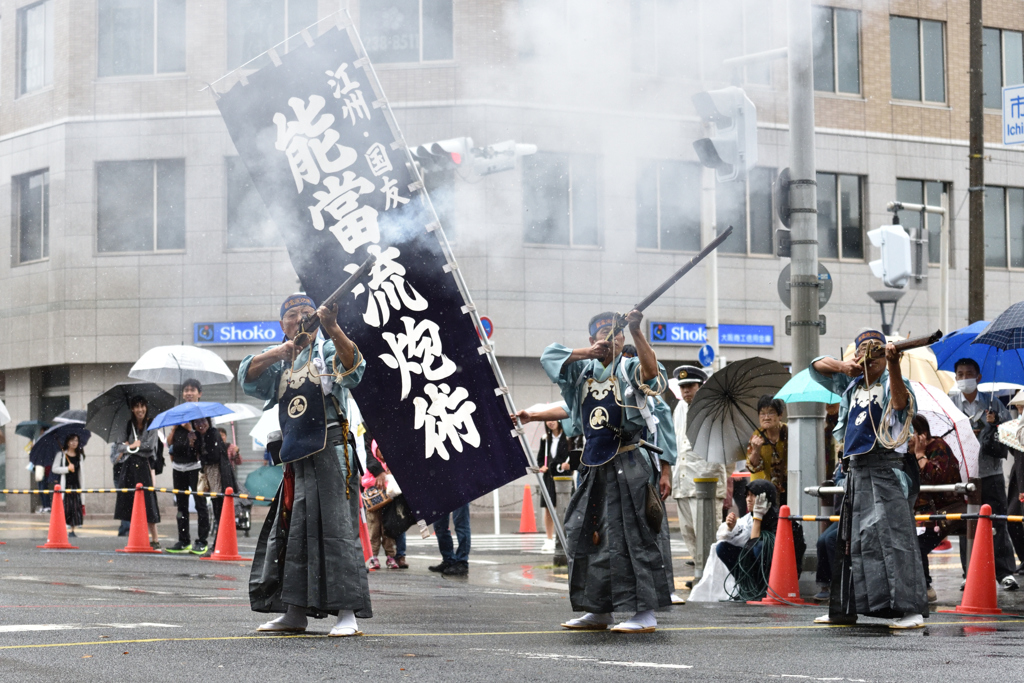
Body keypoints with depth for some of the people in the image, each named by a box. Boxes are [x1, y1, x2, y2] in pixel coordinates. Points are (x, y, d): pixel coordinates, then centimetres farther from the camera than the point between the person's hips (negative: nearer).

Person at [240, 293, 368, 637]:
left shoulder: (326, 350, 2)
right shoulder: (279, 362, 18)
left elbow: (352, 365, -19)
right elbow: (248, 376, 0)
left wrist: (332, 328, -36)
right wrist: (281, 351, -16)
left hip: (330, 451, -7)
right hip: (297, 459, 7)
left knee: (336, 527, -13)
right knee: (291, 531, 9)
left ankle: (348, 613, -15)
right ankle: (295, 612, 17)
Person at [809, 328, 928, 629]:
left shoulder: (891, 383, -4)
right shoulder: (852, 384, 15)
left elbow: (900, 402, -27)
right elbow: (817, 366, 20)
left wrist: (893, 363, -42)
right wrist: (842, 367, -1)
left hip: (885, 471, -8)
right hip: (856, 469, 8)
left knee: (893, 535, -17)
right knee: (851, 541, 14)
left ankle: (910, 610, -21)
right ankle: (844, 609, 24)